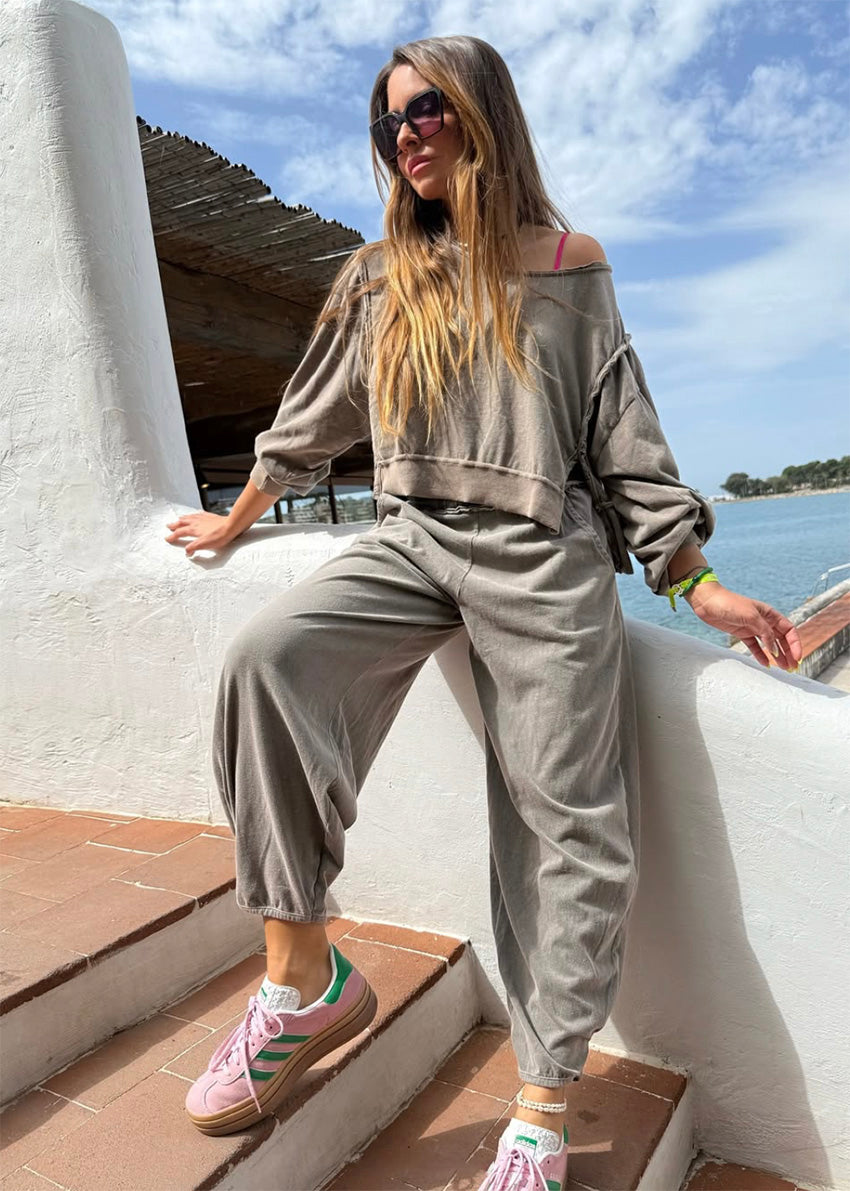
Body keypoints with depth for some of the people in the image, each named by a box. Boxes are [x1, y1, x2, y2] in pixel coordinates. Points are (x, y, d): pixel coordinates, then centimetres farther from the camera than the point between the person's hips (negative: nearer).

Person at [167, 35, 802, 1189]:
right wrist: (235, 522, 31)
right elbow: (313, 419, 24)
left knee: (567, 823, -5)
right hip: (411, 542, 2)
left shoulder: (569, 266, 11)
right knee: (265, 657, -26)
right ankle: (303, 979, -15)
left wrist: (699, 582, 2)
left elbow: (623, 436, 8)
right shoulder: (378, 277, 16)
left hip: (543, 560, -1)